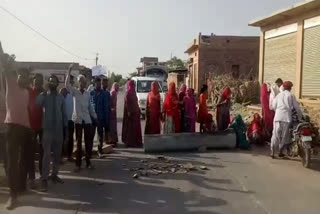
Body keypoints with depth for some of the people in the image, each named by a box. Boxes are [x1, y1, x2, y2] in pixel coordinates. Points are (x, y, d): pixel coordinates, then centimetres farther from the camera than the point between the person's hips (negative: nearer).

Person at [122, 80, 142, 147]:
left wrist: (138, 110, 17)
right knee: (130, 127, -4)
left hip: (135, 111, 9)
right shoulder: (128, 93, -12)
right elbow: (127, 103, -18)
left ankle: (136, 142, 18)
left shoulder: (133, 92, 13)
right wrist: (129, 111, -24)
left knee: (136, 126, 11)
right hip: (131, 111, -9)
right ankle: (130, 142, 2)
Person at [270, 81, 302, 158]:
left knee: (275, 135, 4)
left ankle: (272, 152, 1)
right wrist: (300, 117, 20)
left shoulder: (279, 95, 14)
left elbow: (274, 106, 12)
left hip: (278, 117, 2)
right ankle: (280, 152, 15)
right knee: (284, 135, 9)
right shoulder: (291, 95, 7)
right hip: (287, 117, -2)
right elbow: (297, 107, 8)